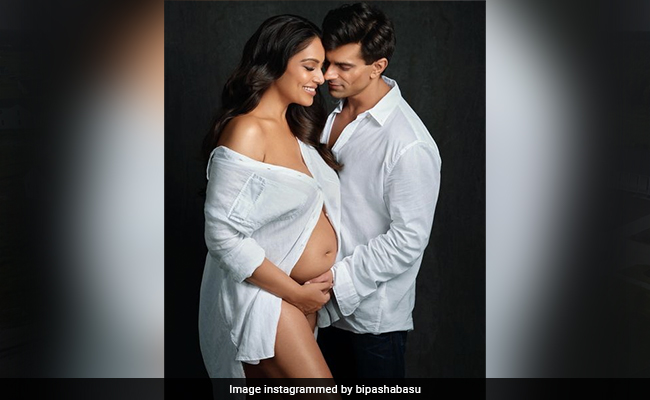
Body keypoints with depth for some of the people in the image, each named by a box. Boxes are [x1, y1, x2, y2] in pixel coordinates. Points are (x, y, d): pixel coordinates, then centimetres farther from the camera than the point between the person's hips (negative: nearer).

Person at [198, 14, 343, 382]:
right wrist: (297, 293, -16)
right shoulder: (246, 132, -17)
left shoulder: (296, 128, 11)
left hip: (308, 292, 9)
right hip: (264, 293, -9)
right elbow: (224, 236, -22)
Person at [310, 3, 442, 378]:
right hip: (332, 303, 7)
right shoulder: (336, 114, 1)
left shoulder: (410, 146, -25)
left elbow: (408, 240, -22)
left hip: (374, 313, -7)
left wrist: (341, 278, -21)